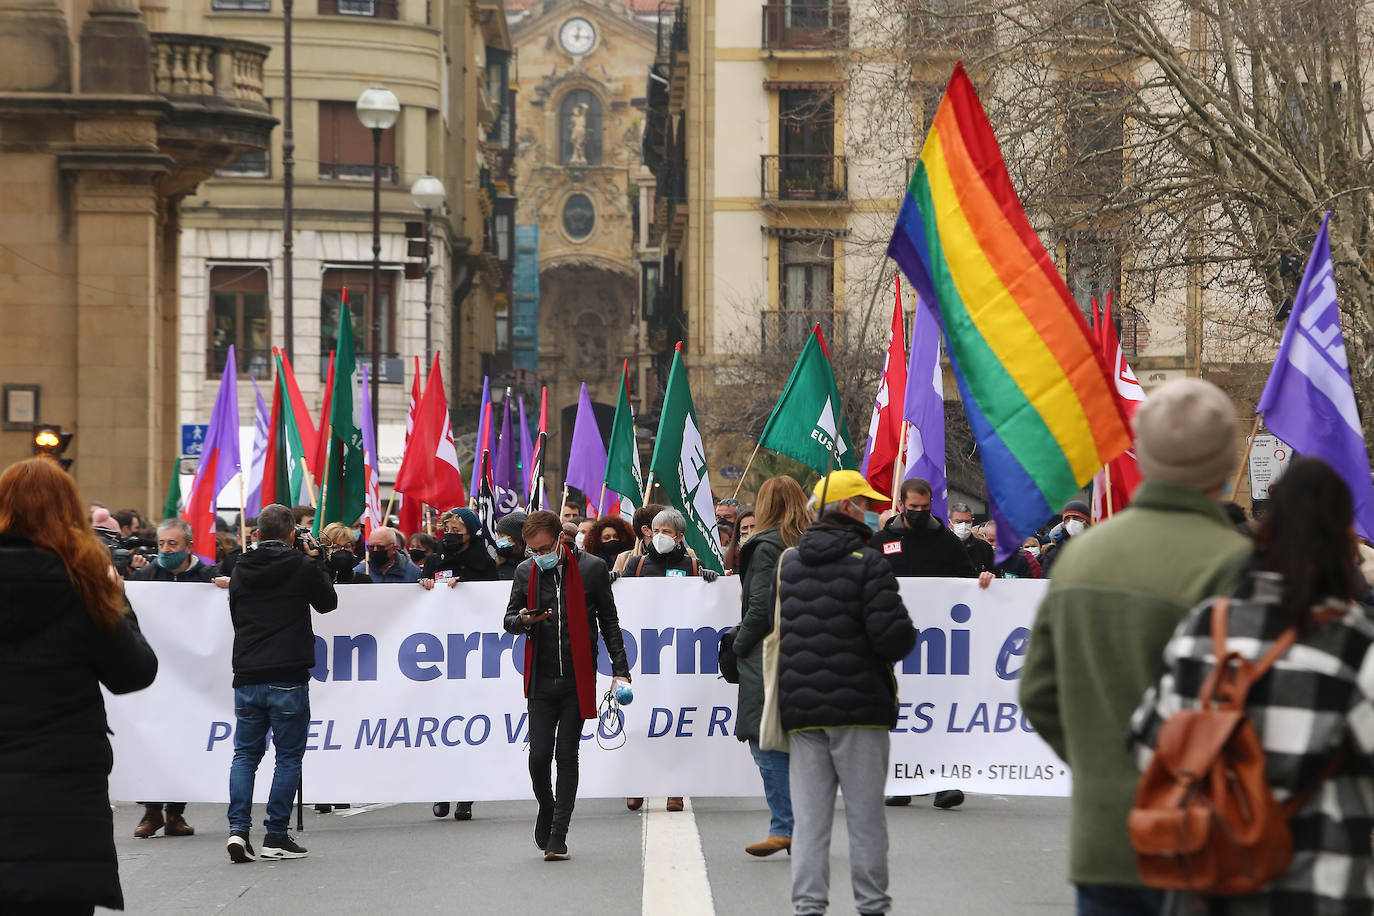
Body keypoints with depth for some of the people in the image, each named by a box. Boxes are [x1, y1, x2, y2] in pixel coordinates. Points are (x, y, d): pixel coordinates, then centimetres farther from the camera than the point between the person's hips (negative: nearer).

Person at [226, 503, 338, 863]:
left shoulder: (241, 571, 7)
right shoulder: (301, 567, -5)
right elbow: (328, 602, 10)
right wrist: (315, 560, 17)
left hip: (247, 679, 4)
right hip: (288, 678, -4)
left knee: (245, 753, 11)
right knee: (288, 756, 5)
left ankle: (239, 828, -5)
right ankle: (276, 836, 3)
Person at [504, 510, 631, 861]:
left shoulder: (592, 568, 0)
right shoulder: (526, 572, 6)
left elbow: (609, 622, 6)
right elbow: (509, 619, 16)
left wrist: (620, 670, 1)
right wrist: (523, 621, -9)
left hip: (578, 680, -2)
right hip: (540, 680, 2)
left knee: (567, 755, -3)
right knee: (539, 756, -5)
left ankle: (557, 837, 1)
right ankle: (546, 810, 24)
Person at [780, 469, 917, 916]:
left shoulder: (788, 563, 10)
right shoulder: (867, 563, -9)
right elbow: (893, 636, -15)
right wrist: (908, 636, 7)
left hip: (800, 707, 5)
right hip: (859, 707, -5)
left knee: (808, 814, 5)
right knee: (866, 812, 4)